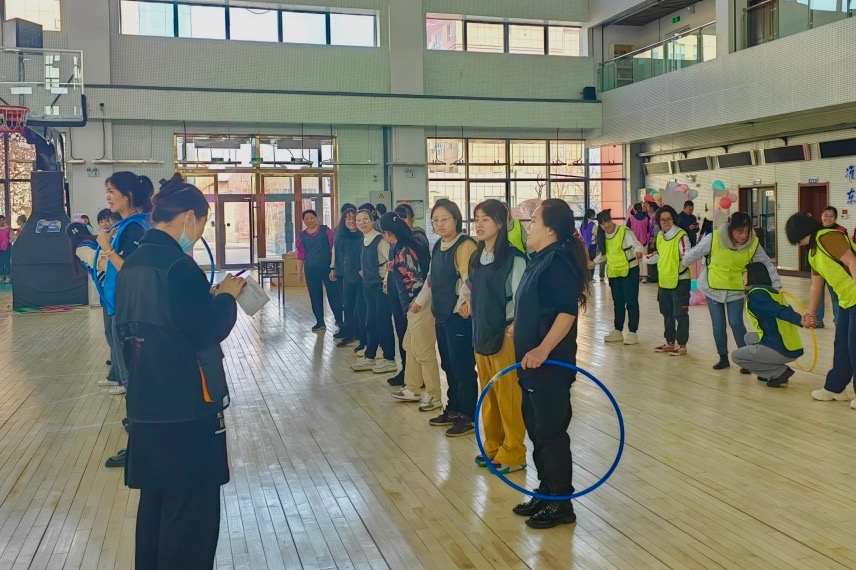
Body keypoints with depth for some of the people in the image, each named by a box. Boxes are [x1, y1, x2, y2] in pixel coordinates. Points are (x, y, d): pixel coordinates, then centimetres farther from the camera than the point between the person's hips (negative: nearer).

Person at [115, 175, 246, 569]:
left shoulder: (133, 263, 10)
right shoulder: (178, 266, -18)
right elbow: (208, 331, -19)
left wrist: (208, 297, 11)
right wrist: (227, 296, -4)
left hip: (146, 404, 9)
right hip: (185, 407, -9)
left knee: (156, 500, 20)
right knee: (192, 509, 3)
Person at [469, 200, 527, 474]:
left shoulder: (513, 258, -13)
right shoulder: (476, 258, 10)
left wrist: (514, 327, -23)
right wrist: (477, 330, 12)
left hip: (505, 335, -7)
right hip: (480, 334, 7)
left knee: (508, 396, 1)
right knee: (488, 395, 14)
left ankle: (513, 453, 12)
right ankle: (493, 447, 27)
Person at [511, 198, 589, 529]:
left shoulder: (558, 262, -17)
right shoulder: (541, 260, 12)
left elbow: (567, 311, -26)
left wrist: (543, 350, -32)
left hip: (550, 365, -10)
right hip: (532, 365, 10)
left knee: (551, 433, 0)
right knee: (537, 430, 17)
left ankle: (561, 503, 13)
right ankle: (545, 492, 30)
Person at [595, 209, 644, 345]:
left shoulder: (625, 231, -15)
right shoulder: (603, 236, 6)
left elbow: (637, 244, -23)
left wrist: (638, 251, -44)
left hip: (629, 271, -7)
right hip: (613, 273, 7)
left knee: (631, 302, -1)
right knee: (618, 302, 15)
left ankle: (633, 333, 5)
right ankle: (618, 331, 25)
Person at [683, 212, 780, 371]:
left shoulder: (753, 244, -18)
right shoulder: (713, 239, -23)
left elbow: (767, 264, -6)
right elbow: (695, 253, -6)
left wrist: (776, 284, -11)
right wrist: (683, 263, 9)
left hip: (736, 290, 0)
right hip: (713, 289, 0)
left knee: (736, 323, -6)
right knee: (718, 325, 6)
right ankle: (723, 358, 24)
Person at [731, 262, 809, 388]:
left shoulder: (755, 294, -10)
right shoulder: (771, 291, 17)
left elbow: (780, 311, -25)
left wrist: (800, 321, -37)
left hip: (783, 350, -8)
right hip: (793, 347, 8)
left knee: (736, 356, 7)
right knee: (749, 337, 25)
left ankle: (779, 373, 1)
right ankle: (774, 372, 16)